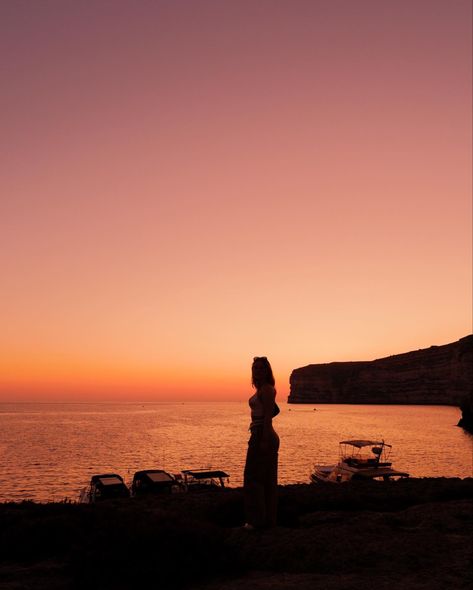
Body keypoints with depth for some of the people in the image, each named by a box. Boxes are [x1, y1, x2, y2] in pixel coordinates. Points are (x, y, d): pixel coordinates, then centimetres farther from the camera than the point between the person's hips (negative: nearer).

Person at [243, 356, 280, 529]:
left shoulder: (266, 389, -13)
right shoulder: (262, 389, 15)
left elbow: (268, 415, -19)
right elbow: (275, 410, 24)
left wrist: (264, 441, -22)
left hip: (263, 436, -10)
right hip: (261, 436, 10)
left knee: (254, 478, -4)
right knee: (266, 479, 13)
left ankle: (258, 520, 3)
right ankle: (268, 519, 21)